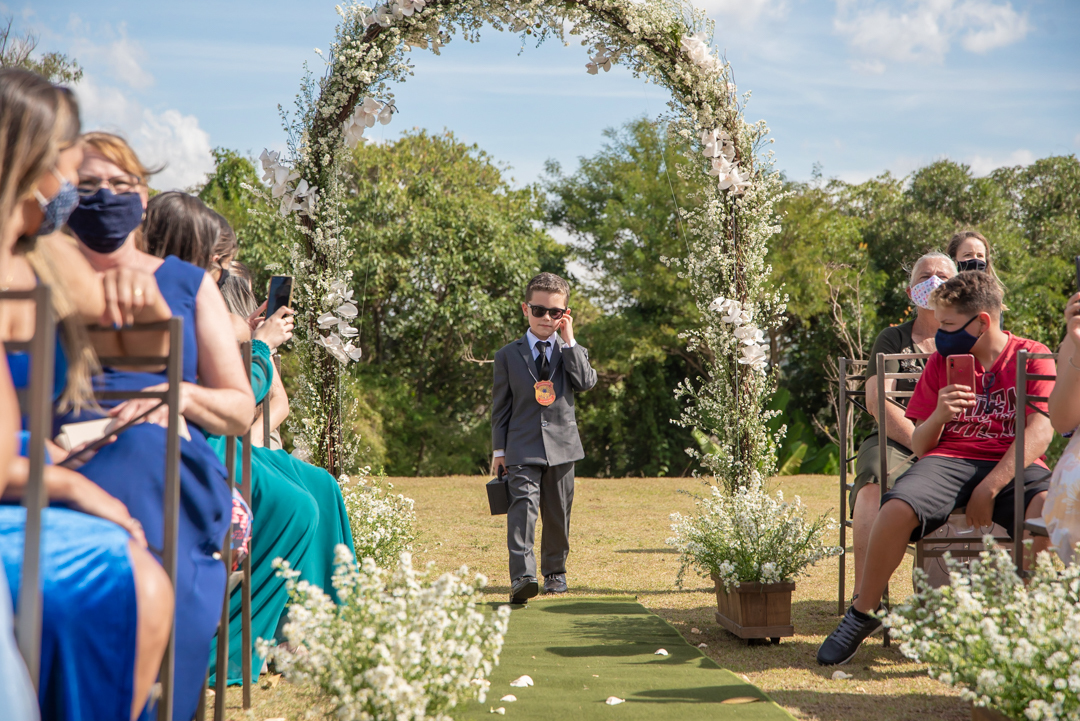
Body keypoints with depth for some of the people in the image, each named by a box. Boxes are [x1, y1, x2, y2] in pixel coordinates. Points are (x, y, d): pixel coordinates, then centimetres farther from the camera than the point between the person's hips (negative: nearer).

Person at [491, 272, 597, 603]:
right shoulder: (508, 355, 6)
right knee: (523, 505, -17)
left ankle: (555, 571, 27)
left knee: (558, 513, 10)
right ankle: (522, 576, -26)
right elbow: (500, 405, 7)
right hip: (522, 448, -2)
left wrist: (568, 341, -9)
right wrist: (498, 449, 4)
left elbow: (586, 382, -11)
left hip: (561, 444, 2)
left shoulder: (573, 351, 10)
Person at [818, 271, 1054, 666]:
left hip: (1013, 467, -1)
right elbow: (919, 445, 14)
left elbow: (1041, 431, -6)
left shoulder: (1031, 356, 7)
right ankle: (862, 612, -10)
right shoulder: (942, 362, 14)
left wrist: (989, 488, -16)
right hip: (949, 460, 2)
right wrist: (939, 416, -10)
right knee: (897, 509, -31)